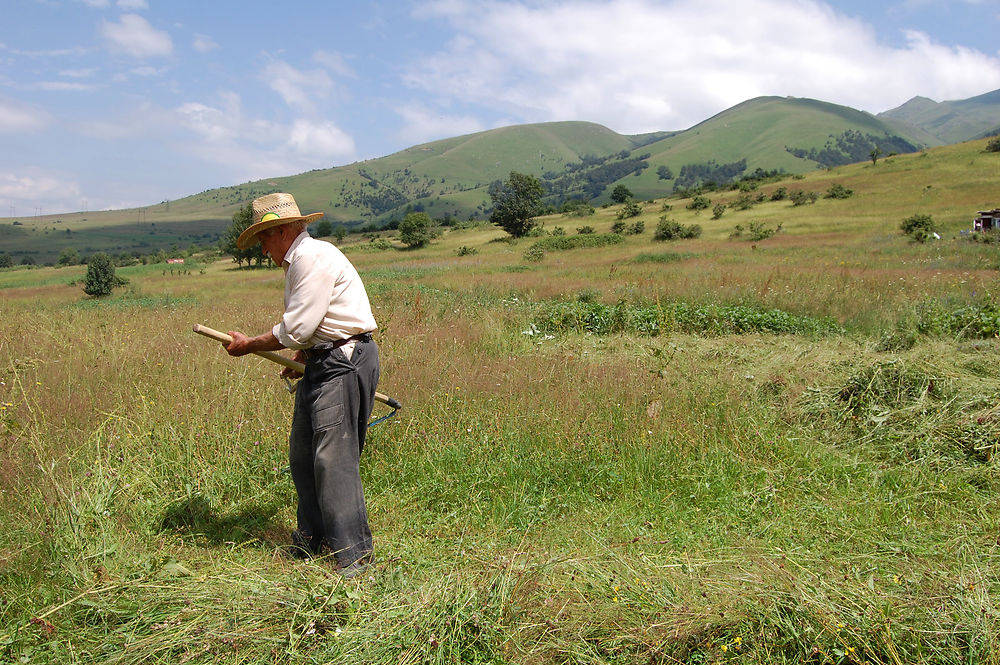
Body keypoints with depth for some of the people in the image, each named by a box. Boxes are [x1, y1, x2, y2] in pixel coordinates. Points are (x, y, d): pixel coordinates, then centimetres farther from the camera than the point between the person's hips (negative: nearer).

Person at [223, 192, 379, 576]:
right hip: (324, 362, 11)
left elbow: (296, 328, -17)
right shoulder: (299, 261, 19)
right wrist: (301, 359, 20)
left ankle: (354, 553, -4)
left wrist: (249, 345, -5)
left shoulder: (314, 257, -14)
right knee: (302, 453, 13)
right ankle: (310, 541, 27)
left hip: (345, 362, -11)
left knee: (332, 455, -11)